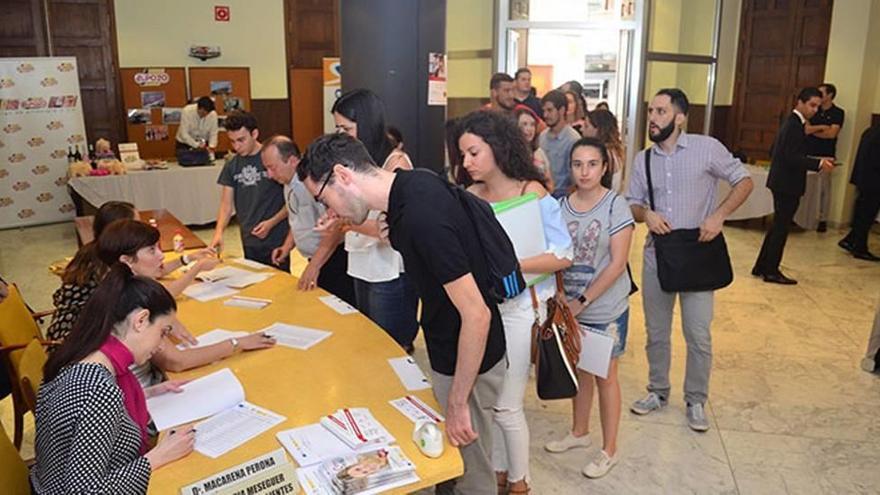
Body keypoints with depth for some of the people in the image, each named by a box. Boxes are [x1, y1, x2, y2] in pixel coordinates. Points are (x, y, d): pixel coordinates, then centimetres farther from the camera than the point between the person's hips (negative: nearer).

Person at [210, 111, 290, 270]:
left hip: (276, 240, -4)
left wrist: (271, 222, -16)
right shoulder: (231, 166, 6)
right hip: (249, 243, 4)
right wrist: (219, 232, -11)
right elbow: (226, 205, 5)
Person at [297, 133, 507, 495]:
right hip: (447, 351, 9)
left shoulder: (421, 217, -33)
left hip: (468, 361, -9)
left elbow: (476, 314, -29)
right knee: (448, 458, 26)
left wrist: (458, 402, -21)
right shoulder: (413, 183, -5)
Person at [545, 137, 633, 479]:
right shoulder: (562, 206, -1)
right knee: (580, 370, 19)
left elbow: (617, 264, -17)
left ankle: (609, 450, 25)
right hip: (571, 307, 4)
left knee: (605, 376, 9)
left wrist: (582, 301, -17)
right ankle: (579, 432, 39)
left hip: (605, 310, -4)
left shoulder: (616, 206, -13)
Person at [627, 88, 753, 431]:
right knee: (656, 332, 14)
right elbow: (631, 204, 9)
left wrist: (718, 215, -16)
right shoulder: (643, 159, 5)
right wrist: (646, 213, -15)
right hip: (657, 255, 4)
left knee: (698, 335, 3)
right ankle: (658, 392, 32)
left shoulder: (707, 148, -8)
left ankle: (696, 401, 22)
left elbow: (744, 181, -2)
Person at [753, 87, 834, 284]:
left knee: (778, 226, 16)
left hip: (782, 182, 10)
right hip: (787, 184, -10)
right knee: (780, 227, -1)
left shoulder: (792, 122, 13)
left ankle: (762, 267, 22)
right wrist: (819, 163, -28)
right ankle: (771, 271, 8)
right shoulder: (794, 125, -17)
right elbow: (792, 157, -25)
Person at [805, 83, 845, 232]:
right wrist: (822, 127, -10)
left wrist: (814, 130, -1)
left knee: (824, 189, -1)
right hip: (809, 154, 4)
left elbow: (832, 133, -12)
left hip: (826, 156, -4)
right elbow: (806, 129, 1)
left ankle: (823, 219, 5)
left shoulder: (838, 113, -2)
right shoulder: (815, 111, 11)